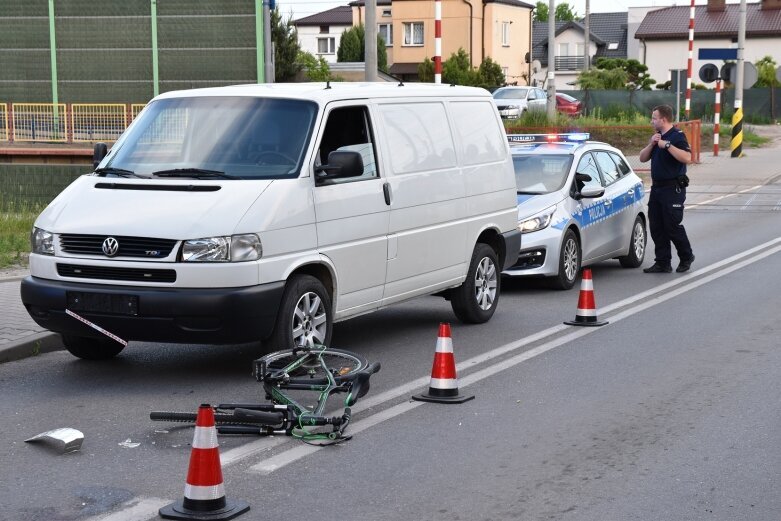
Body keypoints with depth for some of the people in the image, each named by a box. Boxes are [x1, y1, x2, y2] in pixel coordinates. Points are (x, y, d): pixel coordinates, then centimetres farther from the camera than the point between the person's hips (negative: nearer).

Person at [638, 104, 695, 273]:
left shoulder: (677, 136, -11)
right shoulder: (657, 137, 16)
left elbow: (687, 158, -26)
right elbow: (642, 158, 14)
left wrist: (667, 145, -26)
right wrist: (651, 144, -3)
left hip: (673, 189, -9)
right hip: (657, 188, 9)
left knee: (673, 226, -5)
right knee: (656, 228, 6)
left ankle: (686, 257, 15)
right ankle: (663, 263, 12)